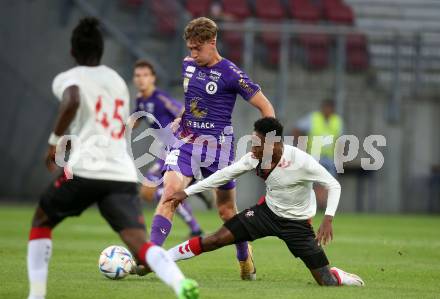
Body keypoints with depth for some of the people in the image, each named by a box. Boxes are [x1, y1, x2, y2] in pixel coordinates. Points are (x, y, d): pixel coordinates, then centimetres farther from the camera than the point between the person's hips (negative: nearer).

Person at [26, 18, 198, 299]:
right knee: (140, 244, -10)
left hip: (84, 170, -4)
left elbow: (72, 101, -19)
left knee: (41, 223, 23)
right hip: (123, 176, 4)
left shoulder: (68, 78, 6)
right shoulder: (117, 81, 25)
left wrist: (55, 140, -7)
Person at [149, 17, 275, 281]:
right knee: (170, 192, -19)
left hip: (218, 145, -4)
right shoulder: (187, 65, 6)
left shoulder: (231, 74, -12)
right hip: (187, 141, 4)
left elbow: (266, 107, -8)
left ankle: (246, 260, 33)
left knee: (227, 210, 8)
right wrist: (181, 118, 12)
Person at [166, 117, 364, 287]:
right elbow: (224, 175, -5)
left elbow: (333, 185, -19)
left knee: (326, 283, -9)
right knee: (216, 240, -9)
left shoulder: (301, 161, -28)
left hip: (297, 223, -3)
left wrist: (328, 219, -32)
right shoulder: (255, 158, -15)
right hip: (268, 211, 3)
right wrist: (186, 193, -5)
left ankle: (340, 277, 27)